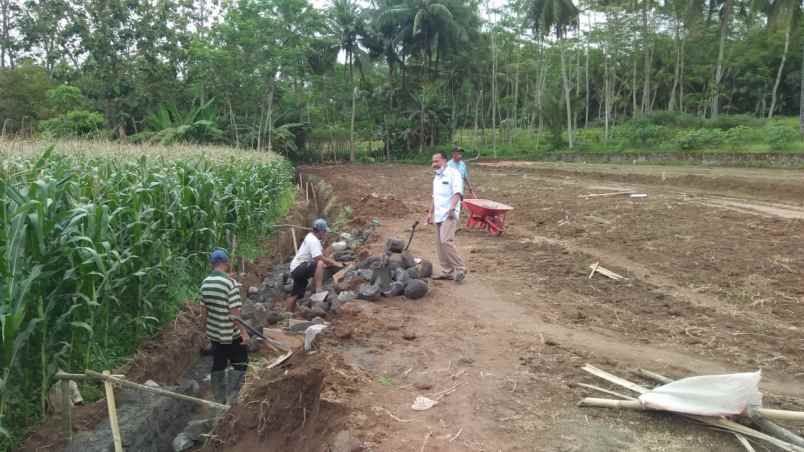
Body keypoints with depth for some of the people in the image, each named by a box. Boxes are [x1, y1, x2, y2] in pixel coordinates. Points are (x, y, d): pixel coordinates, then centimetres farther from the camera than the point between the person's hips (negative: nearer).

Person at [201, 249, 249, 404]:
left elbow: (205, 309, 8)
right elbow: (234, 312, -21)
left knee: (218, 366, 15)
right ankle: (231, 396, 5)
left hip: (214, 333, 6)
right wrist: (244, 332, -14)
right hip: (231, 335, -6)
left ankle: (220, 400, 24)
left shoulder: (205, 283, 0)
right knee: (240, 365, 10)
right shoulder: (230, 283, -21)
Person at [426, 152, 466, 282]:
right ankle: (447, 271, 13)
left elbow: (457, 192, -18)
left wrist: (452, 208, -30)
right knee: (440, 243, 7)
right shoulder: (436, 177, 19)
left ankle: (460, 268, -12)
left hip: (449, 215, -9)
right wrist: (430, 212, 24)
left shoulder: (453, 173, -7)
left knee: (446, 241, -20)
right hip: (439, 215, 9)